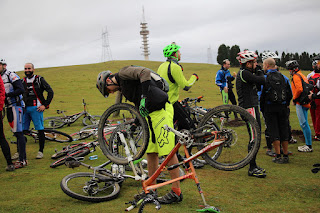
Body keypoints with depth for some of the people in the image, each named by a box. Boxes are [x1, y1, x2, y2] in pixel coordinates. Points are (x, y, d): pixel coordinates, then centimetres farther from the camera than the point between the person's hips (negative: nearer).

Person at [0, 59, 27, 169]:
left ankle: (22, 160, -9)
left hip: (16, 106, -8)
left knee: (18, 132, -10)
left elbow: (21, 90, -18)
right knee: (16, 133, 9)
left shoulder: (11, 75, -9)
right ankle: (22, 158, 14)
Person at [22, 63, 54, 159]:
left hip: (36, 108, -4)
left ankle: (41, 151, 7)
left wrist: (45, 105, -7)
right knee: (21, 130, 2)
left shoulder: (39, 80, 0)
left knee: (40, 130, -3)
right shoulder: (23, 81, 13)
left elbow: (50, 92, -2)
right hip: (25, 108, 4)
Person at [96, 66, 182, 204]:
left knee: (168, 152, -7)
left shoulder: (123, 73, -3)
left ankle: (176, 192, -1)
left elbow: (145, 73, -18)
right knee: (151, 152, 11)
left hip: (161, 110, -10)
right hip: (150, 114, 10)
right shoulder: (122, 87, 25)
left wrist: (144, 96, -24)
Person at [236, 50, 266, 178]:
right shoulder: (244, 73, -15)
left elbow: (258, 87, 17)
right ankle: (252, 168, -2)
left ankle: (253, 166, 22)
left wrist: (257, 72, 8)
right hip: (249, 108, -11)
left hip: (253, 107, 11)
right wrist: (260, 73, 3)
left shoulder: (246, 73, 18)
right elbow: (262, 80, -18)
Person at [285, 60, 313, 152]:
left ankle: (309, 146, -5)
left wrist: (294, 98, -11)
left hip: (300, 103, -10)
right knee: (304, 123, 13)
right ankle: (308, 144, 17)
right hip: (306, 102, 10)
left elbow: (299, 89, -24)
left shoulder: (296, 76, -11)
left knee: (303, 124, -7)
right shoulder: (302, 75, 20)